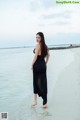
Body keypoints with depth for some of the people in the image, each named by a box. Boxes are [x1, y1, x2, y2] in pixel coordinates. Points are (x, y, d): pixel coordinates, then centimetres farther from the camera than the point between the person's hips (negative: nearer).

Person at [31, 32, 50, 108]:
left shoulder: (38, 45, -13)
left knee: (36, 82, 6)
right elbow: (48, 55, 17)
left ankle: (35, 101, 15)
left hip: (37, 65, -6)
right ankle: (45, 102, 11)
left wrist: (32, 65, -7)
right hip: (43, 65, 7)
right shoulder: (45, 45, 10)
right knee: (43, 82, 8)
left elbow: (35, 56, -16)